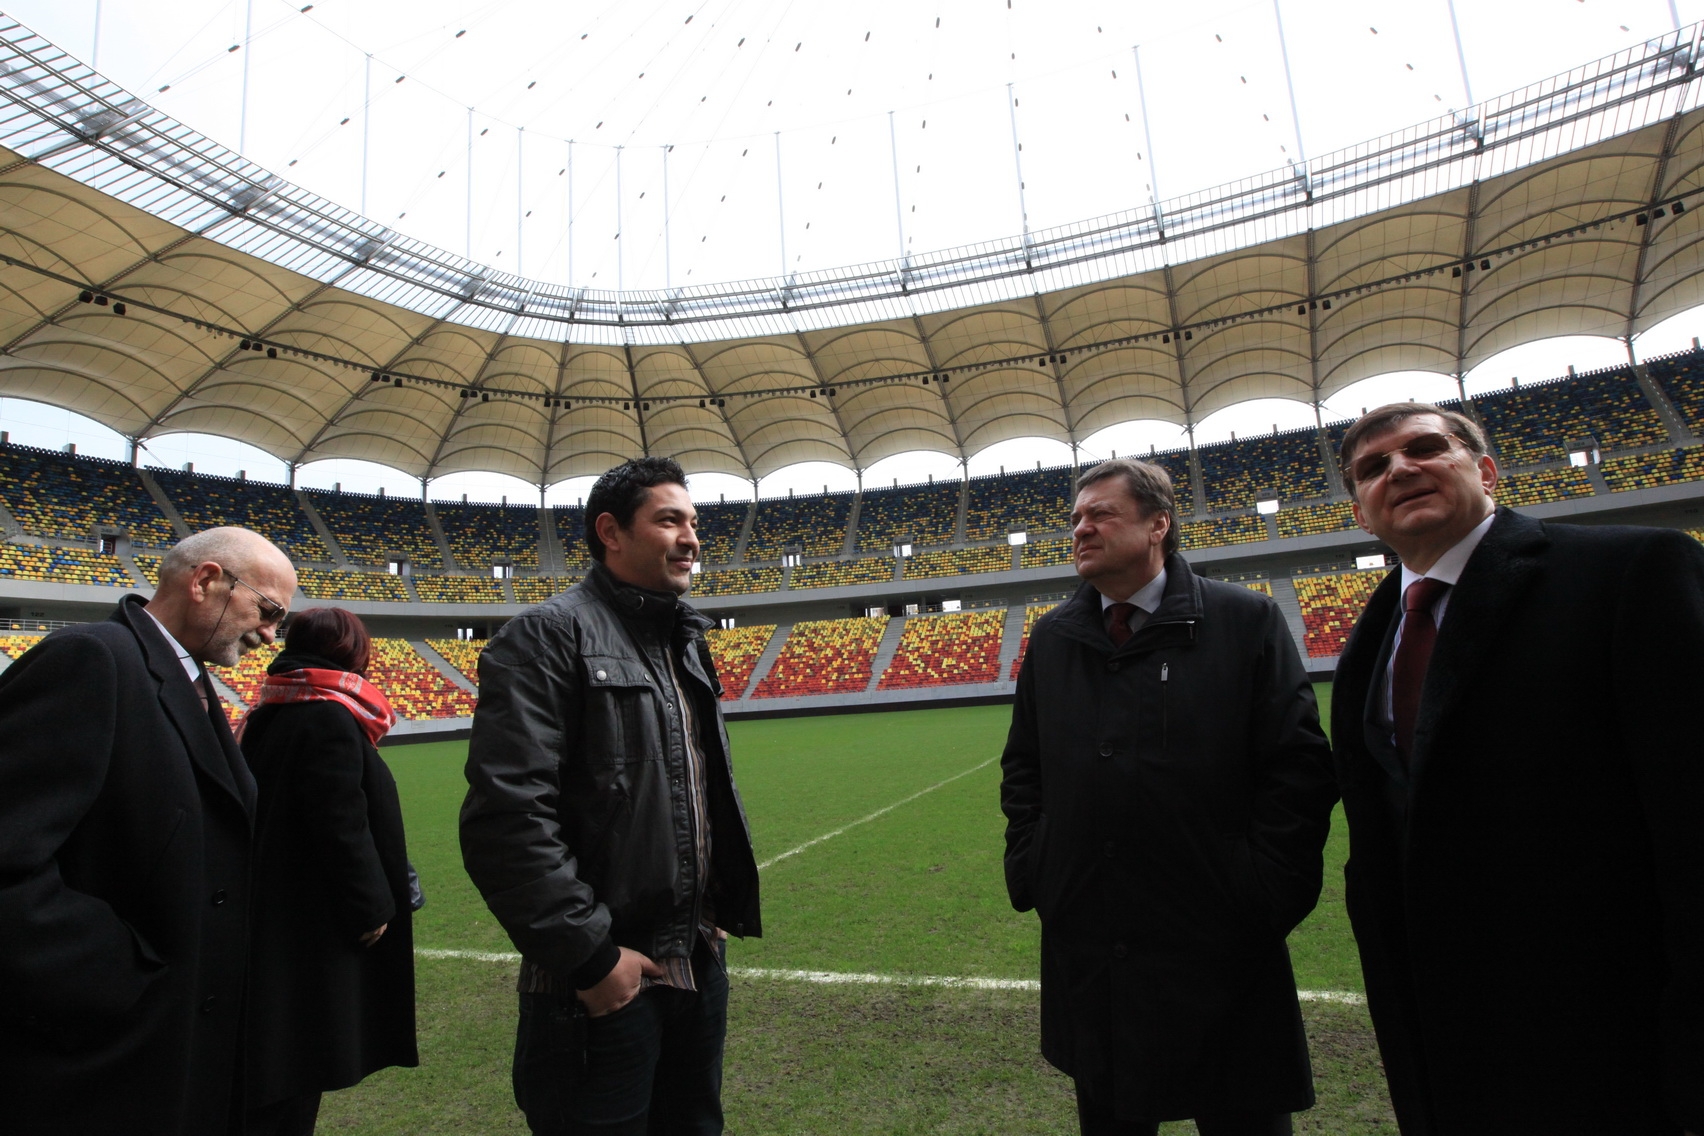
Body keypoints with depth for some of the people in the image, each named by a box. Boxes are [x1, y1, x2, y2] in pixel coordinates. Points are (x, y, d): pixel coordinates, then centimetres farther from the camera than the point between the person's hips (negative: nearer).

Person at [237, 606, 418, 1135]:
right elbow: (341, 825, -23)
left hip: (273, 914, 9)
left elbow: (271, 811, 14)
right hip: (314, 925, -9)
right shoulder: (330, 719, -20)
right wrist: (372, 907, -14)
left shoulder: (269, 714, 8)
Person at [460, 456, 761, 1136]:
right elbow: (507, 815, -21)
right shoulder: (550, 635, -14)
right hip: (603, 980, -8)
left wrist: (725, 905, 13)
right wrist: (590, 953, -19)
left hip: (702, 964, 8)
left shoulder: (686, 642, 12)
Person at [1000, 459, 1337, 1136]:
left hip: (1220, 948, -3)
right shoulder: (1051, 639, 6)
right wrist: (1029, 870, 4)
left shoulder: (1246, 621, -6)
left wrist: (1262, 895, -11)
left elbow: (1299, 767, -7)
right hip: (1086, 943, 4)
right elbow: (1022, 767, 13)